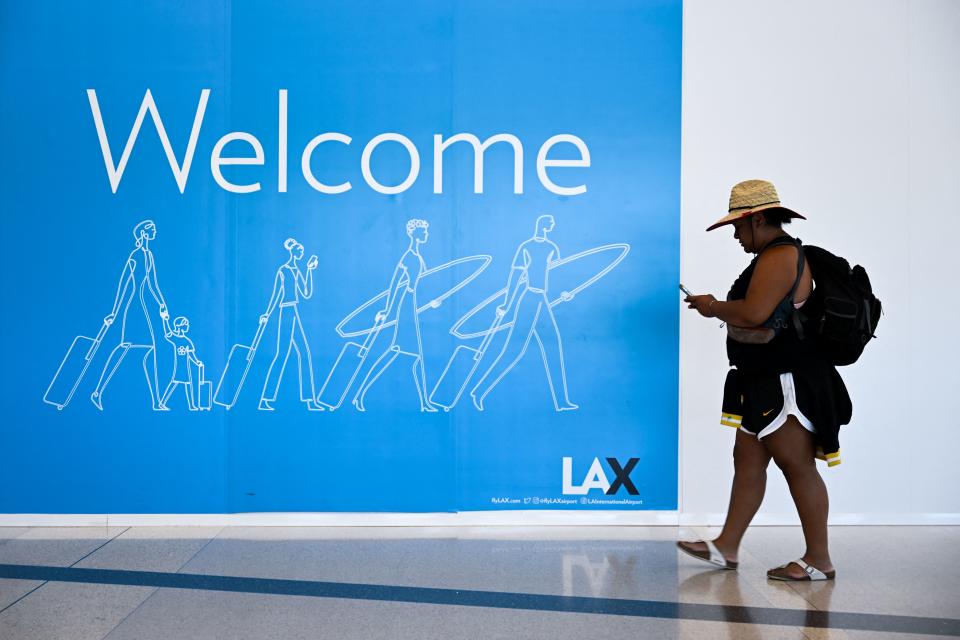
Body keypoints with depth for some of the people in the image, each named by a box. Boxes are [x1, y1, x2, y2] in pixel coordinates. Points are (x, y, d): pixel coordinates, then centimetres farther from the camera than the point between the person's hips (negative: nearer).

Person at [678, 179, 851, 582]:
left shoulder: (780, 256, -15)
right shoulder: (778, 256, 19)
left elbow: (754, 314, -26)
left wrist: (713, 307, -9)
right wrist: (719, 307, 12)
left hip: (788, 383, -11)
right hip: (767, 383, 11)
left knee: (796, 465, -3)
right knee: (747, 459, 11)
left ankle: (819, 560, 9)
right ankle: (725, 548, 18)